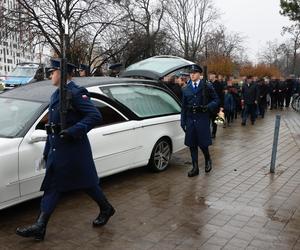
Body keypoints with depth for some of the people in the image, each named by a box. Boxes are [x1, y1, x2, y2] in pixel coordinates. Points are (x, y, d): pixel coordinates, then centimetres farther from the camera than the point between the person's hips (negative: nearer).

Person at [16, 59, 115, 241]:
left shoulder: (76, 93, -15)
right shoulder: (57, 94, 14)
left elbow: (95, 116, -22)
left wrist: (73, 132, -28)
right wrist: (47, 151, 19)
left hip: (73, 150, -9)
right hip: (57, 149, 9)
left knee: (87, 183, 8)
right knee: (52, 187, 9)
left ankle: (106, 209, 32)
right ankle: (40, 227, 15)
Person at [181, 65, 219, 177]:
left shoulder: (207, 87, 0)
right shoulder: (186, 89, 11)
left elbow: (216, 100, 3)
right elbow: (184, 106, 11)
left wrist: (207, 107, -15)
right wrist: (183, 121, 7)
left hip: (202, 118, -3)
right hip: (190, 119, 4)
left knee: (202, 143, -1)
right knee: (192, 144, 6)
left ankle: (207, 159, 30)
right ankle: (195, 168, 17)